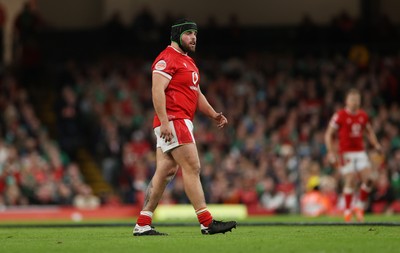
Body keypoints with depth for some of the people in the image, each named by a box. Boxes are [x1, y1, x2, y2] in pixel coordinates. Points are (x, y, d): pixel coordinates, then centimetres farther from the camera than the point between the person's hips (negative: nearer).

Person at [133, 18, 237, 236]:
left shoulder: (188, 61, 24)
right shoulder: (167, 58, -9)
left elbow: (196, 94, 29)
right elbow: (157, 90, -19)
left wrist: (214, 115, 16)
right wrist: (164, 122, -26)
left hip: (183, 123, 10)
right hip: (172, 121, -10)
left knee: (164, 172, 8)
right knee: (192, 167, -11)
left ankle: (142, 225, 9)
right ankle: (207, 223, -11)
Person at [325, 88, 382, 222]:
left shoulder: (363, 115, 8)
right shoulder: (340, 116, -7)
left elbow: (369, 132, 23)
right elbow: (328, 134, -4)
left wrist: (376, 144, 5)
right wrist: (331, 152, -12)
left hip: (360, 152, 5)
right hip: (346, 153, -5)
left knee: (369, 179, -8)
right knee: (351, 181, -11)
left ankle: (360, 206, 10)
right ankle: (347, 210, 4)